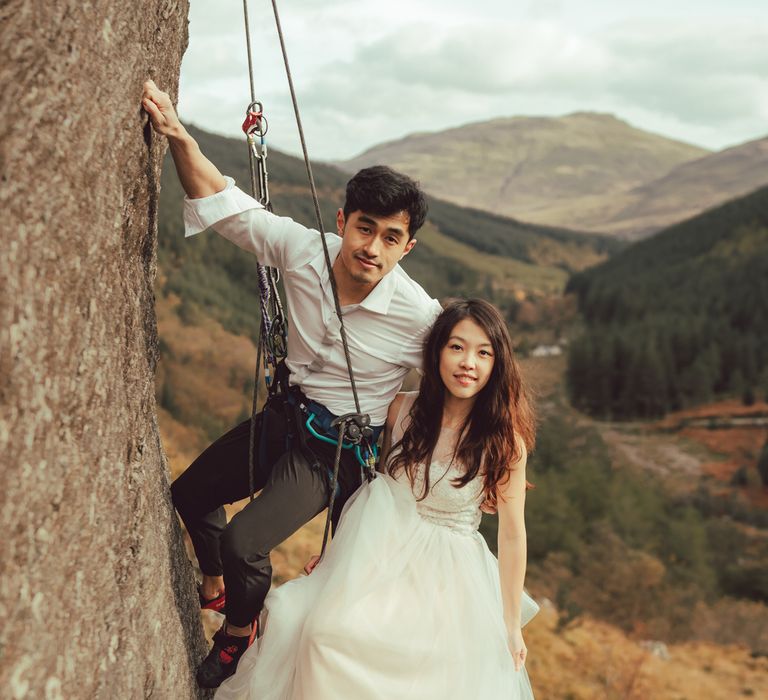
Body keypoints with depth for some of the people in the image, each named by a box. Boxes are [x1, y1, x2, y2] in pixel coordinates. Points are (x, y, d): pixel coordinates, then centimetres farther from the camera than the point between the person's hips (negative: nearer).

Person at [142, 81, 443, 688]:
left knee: (243, 543, -18)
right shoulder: (305, 250, -19)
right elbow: (226, 204, -13)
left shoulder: (420, 318, -28)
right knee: (189, 495, 21)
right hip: (286, 415, 6)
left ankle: (239, 634, 16)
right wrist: (180, 137, -28)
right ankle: (214, 589, 49)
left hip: (336, 449, -5)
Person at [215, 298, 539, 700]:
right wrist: (338, 547, 17)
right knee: (330, 636, -21)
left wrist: (511, 625, -5)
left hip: (445, 574, -2)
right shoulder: (403, 410, -5)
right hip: (379, 548, 2)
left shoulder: (504, 440, -14)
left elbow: (512, 534, -8)